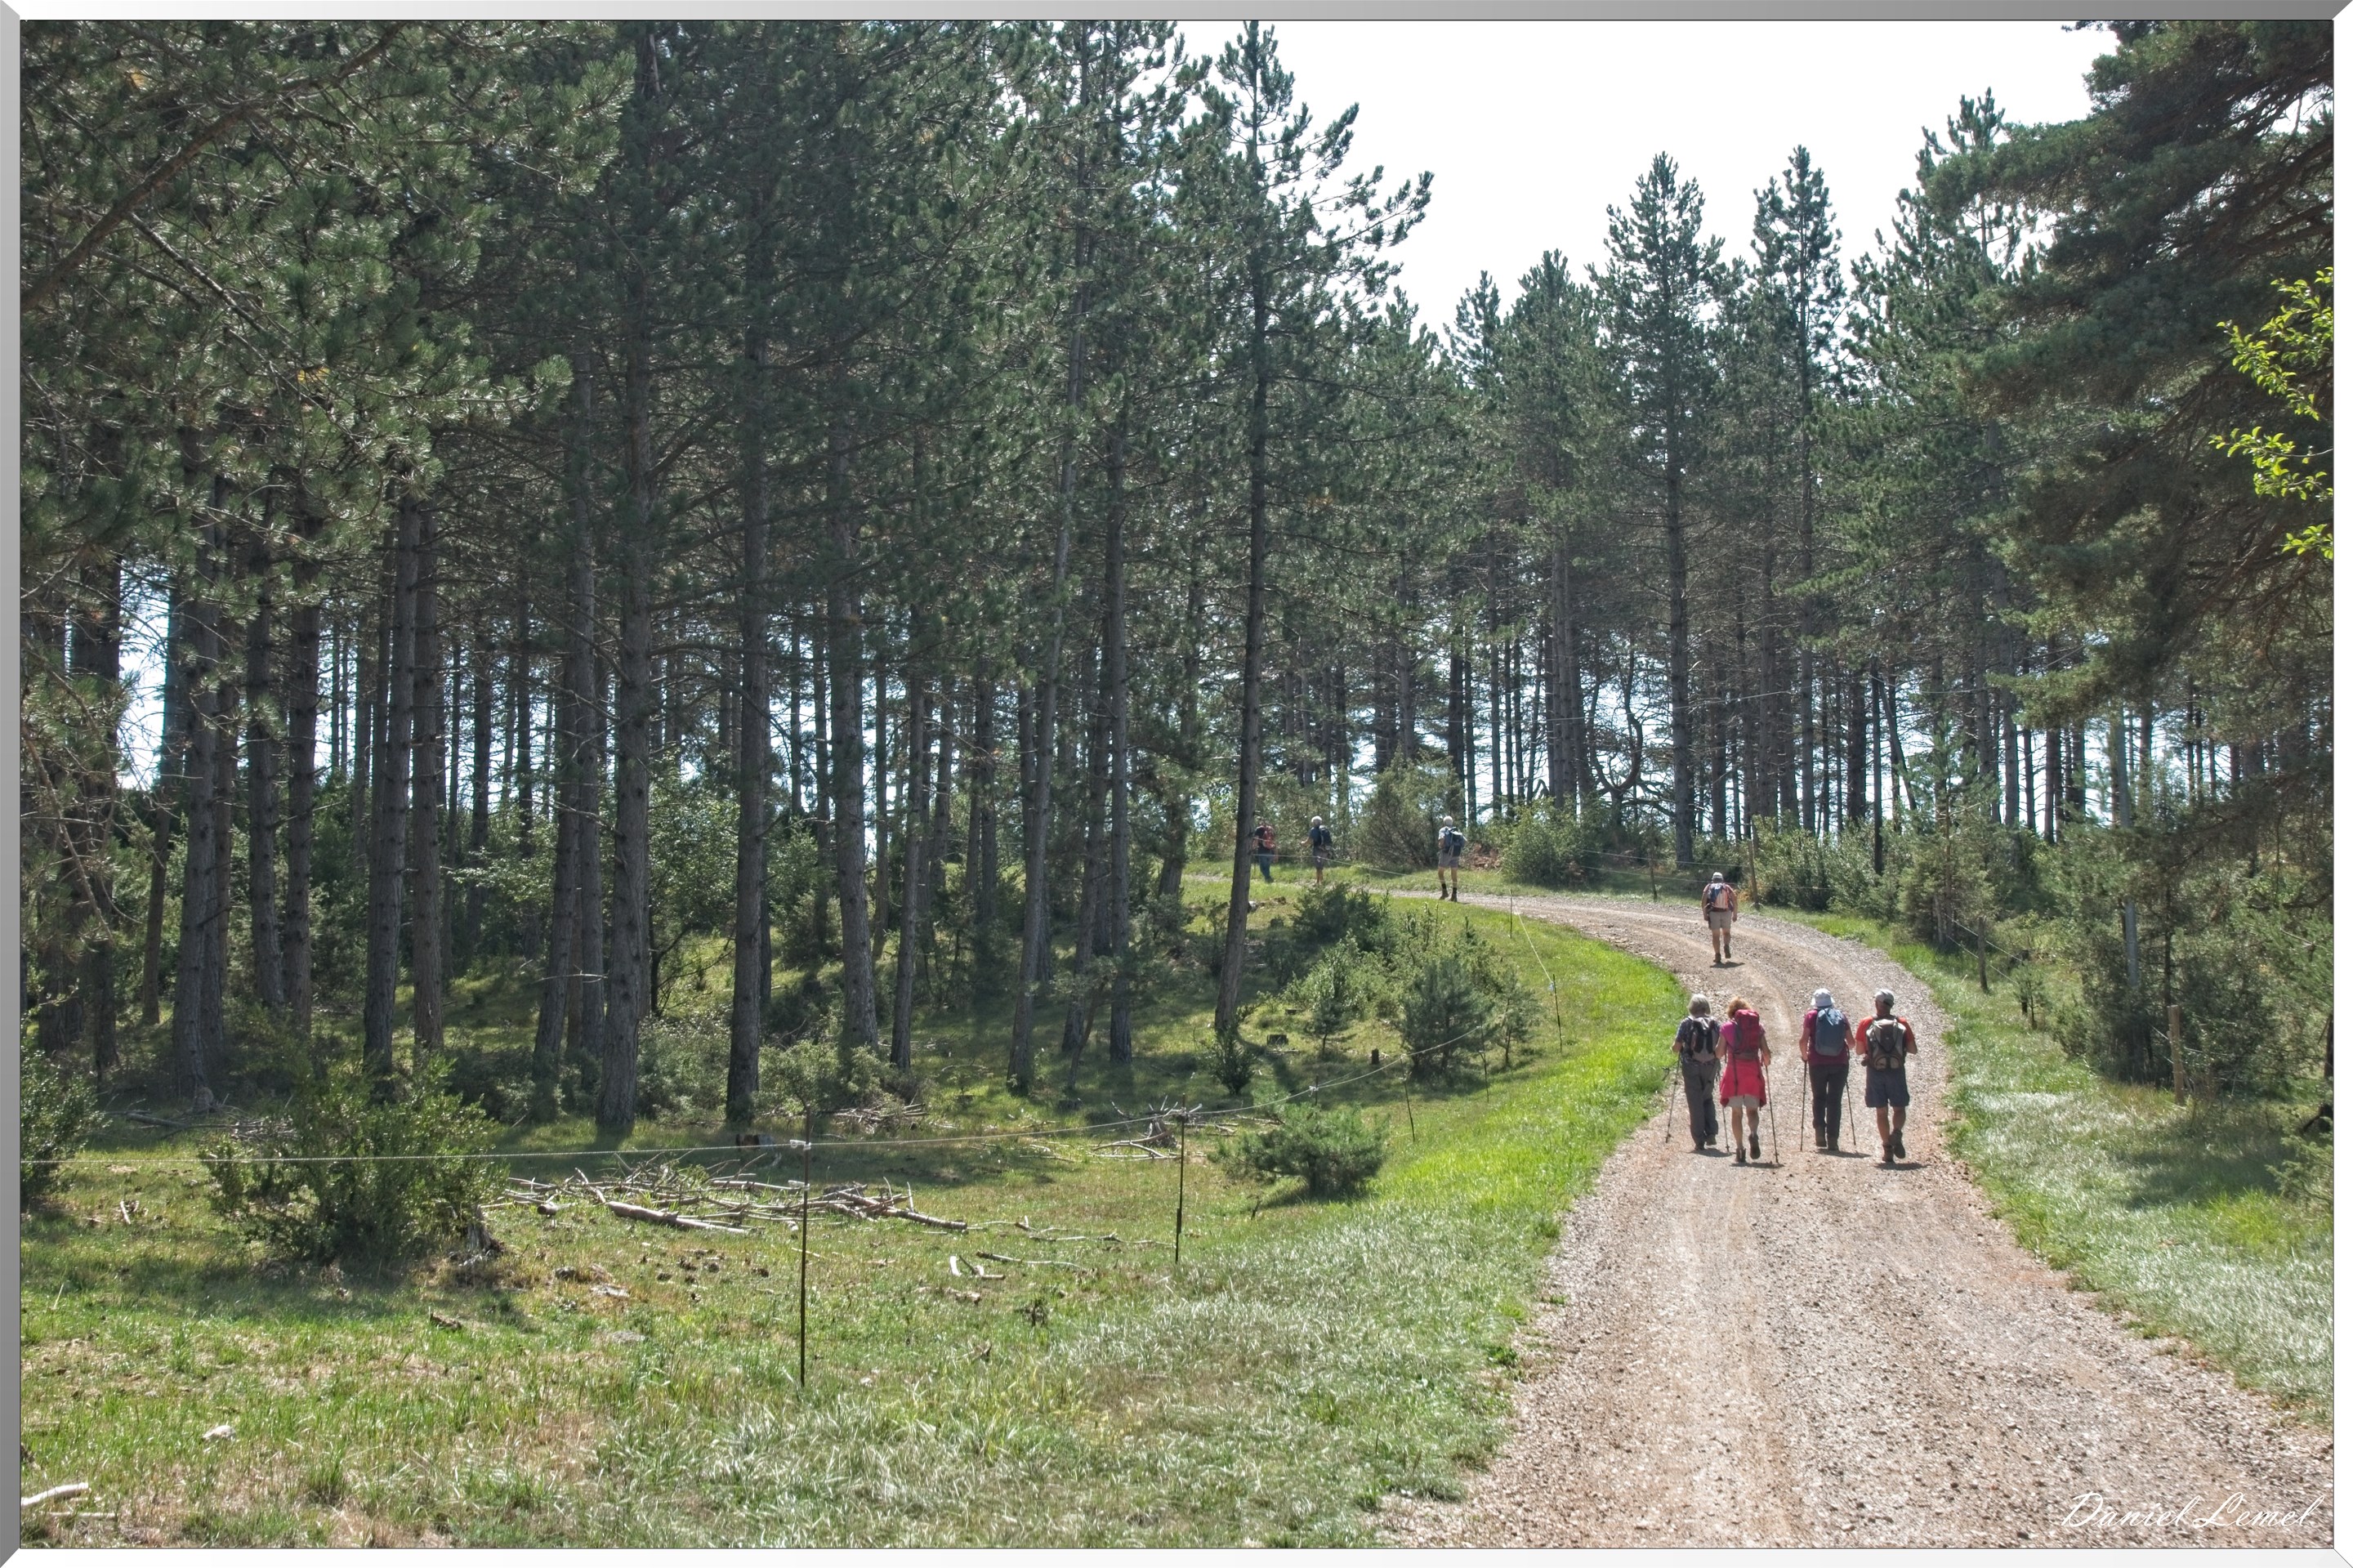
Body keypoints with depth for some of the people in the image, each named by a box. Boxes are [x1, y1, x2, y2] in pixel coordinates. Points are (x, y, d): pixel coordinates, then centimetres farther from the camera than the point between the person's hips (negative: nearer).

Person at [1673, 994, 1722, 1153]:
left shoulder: (1687, 1023, -5)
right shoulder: (1715, 1024, 2)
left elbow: (1677, 1046, -8)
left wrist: (1678, 1053, 13)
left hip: (1692, 1067, -3)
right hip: (1710, 1067, 3)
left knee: (1695, 1103, 3)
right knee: (1708, 1099, 21)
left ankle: (1700, 1141, 1)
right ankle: (1711, 1134, 8)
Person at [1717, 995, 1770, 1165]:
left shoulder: (1728, 1026, 2)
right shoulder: (1758, 1026, 6)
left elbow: (1719, 1053, 1)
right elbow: (1766, 1052, 4)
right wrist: (1767, 1062, 25)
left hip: (1734, 1071, -1)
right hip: (1753, 1071, 1)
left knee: (1736, 1111, 6)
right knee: (1752, 1109, 11)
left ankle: (1740, 1150, 1)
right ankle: (1753, 1134, -20)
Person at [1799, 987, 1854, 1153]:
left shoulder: (1812, 1015, 0)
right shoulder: (1841, 1016, 6)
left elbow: (1803, 1040, -7)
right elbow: (1851, 1042, 6)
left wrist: (1805, 1056, 9)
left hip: (1817, 1063, -1)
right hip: (1839, 1064, 1)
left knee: (1819, 1098, 15)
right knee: (1835, 1101, 5)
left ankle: (1820, 1131, -2)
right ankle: (1832, 1140, 1)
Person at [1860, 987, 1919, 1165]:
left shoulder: (1867, 1024, 0)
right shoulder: (1902, 1024, 2)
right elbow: (1914, 1050, 2)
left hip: (1875, 1071, 0)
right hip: (1896, 1071, 0)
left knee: (1882, 1111, 8)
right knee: (1899, 1108, 12)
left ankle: (1887, 1150, 3)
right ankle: (1897, 1133, -18)